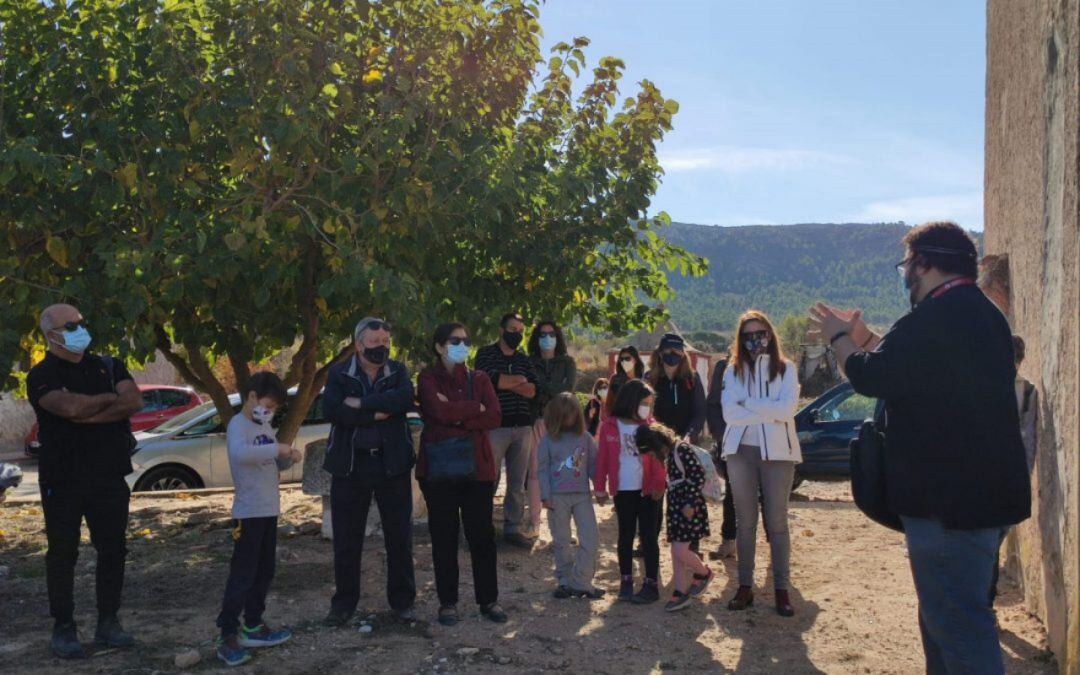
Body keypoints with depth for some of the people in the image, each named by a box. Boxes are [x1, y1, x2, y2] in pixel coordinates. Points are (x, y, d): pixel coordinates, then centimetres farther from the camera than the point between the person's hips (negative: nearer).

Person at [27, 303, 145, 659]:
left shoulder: (108, 366, 9)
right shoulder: (42, 375, -4)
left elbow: (134, 402, -8)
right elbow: (71, 407, -23)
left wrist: (89, 414, -16)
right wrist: (109, 398, -7)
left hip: (110, 477, 4)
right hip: (62, 481, -3)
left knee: (113, 551, 7)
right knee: (63, 555, 5)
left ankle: (108, 623, 18)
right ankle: (64, 629, 15)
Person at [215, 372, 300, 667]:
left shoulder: (265, 427, 13)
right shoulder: (238, 425, -14)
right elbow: (239, 453, -36)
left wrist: (288, 458, -2)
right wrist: (276, 448, -32)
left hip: (269, 510, 9)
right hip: (249, 512, -9)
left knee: (264, 573, 15)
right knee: (242, 575, -7)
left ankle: (253, 627, 25)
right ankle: (228, 635, 0)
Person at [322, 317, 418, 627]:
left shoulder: (398, 372, 4)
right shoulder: (339, 374, 1)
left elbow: (404, 399, -18)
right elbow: (331, 409, -17)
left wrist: (359, 403, -19)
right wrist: (377, 414, -17)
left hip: (393, 464, 1)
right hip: (350, 465, -1)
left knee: (399, 536, 8)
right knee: (346, 539, 8)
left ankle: (402, 600, 22)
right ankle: (344, 602, 23)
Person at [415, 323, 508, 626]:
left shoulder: (479, 379, 10)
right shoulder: (428, 378, 1)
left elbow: (494, 417, -5)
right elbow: (441, 411, -18)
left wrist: (457, 418, -13)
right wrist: (476, 408, -7)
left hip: (477, 466, 2)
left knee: (482, 535, 4)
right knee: (444, 537, 4)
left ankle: (489, 600, 15)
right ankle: (447, 602, 15)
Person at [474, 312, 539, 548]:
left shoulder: (524, 360, 17)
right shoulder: (486, 354, 3)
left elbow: (533, 390, 3)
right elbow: (491, 379, -16)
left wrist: (504, 382, -10)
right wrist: (519, 380, -2)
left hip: (523, 427, 5)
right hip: (496, 425, -5)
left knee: (518, 482, 8)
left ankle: (514, 527, 17)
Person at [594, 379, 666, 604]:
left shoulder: (650, 426, -1)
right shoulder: (609, 426, -2)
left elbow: (658, 457, -3)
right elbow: (602, 458, 1)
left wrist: (659, 484, -13)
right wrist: (600, 488, 2)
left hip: (648, 490, 0)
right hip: (623, 491, 1)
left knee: (649, 536, 3)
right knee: (625, 535, 11)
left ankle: (651, 584, 8)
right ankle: (626, 580, 22)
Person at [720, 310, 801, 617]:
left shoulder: (785, 368, 3)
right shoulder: (734, 370, 5)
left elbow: (787, 409, -12)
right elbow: (729, 413, -8)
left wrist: (748, 402, -11)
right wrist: (769, 413, -13)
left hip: (777, 451, -1)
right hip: (741, 451, 1)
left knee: (777, 522, 3)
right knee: (745, 522, 7)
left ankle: (782, 589, 9)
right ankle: (745, 586, 14)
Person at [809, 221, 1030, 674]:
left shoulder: (938, 317, -20)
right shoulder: (981, 314, 14)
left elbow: (871, 376, -15)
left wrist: (839, 338, 2)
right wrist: (865, 339, 23)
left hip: (948, 500, -10)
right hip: (985, 493, 11)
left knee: (956, 624, -3)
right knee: (951, 615, 23)